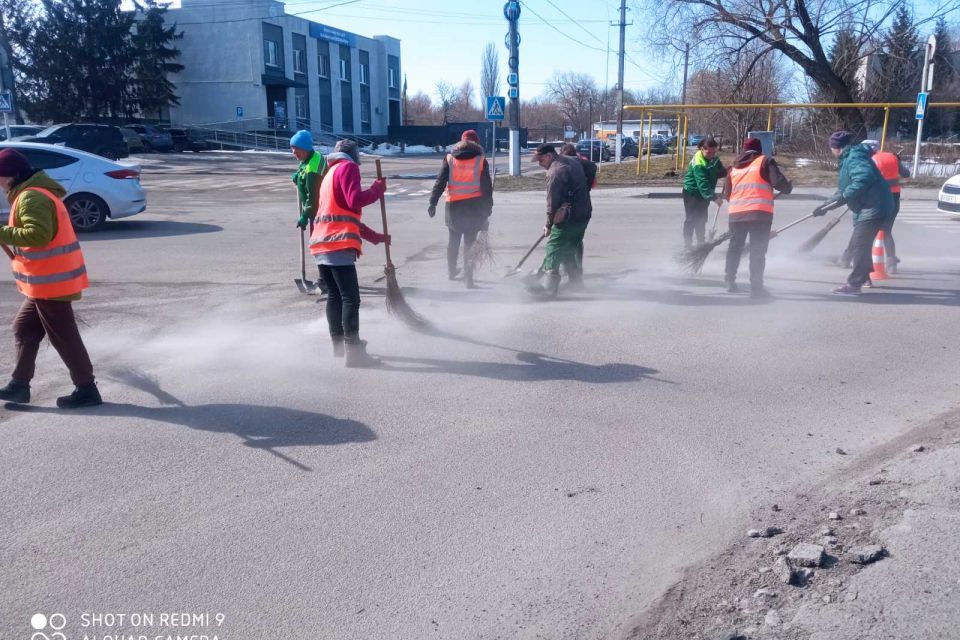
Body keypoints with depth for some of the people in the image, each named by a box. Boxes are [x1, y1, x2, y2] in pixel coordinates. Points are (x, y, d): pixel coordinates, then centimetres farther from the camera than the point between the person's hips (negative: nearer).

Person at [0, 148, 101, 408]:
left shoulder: (30, 197, -17)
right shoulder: (37, 192, 17)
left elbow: (38, 234, -29)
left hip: (50, 281, -11)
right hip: (50, 279, 11)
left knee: (62, 336, -3)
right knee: (23, 329, 17)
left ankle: (86, 389, 5)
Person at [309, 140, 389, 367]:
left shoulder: (331, 173, 30)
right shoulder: (348, 167, 3)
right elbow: (355, 201, -14)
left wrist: (377, 237, 34)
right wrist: (377, 189, 1)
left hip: (321, 246, 9)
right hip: (339, 246, -9)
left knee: (334, 295, 17)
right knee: (350, 298, -9)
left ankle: (339, 345, 25)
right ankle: (353, 352, -11)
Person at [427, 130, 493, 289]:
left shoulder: (450, 158, 3)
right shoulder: (481, 161, -1)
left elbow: (440, 182, -1)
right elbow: (487, 188, -1)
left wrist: (433, 203, -1)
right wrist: (487, 210, 4)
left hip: (453, 205, 2)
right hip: (474, 206, -2)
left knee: (453, 240, 19)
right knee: (469, 242, 1)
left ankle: (451, 271, 35)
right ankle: (468, 279, -2)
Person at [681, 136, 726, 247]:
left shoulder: (714, 158, -3)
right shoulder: (698, 163, -29)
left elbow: (720, 171, 10)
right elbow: (702, 183, -36)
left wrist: (727, 172, -13)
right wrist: (714, 197, -44)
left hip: (705, 192, 8)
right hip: (692, 192, -8)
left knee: (702, 218, 15)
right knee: (691, 218, -6)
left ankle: (701, 243, 26)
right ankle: (687, 244, 1)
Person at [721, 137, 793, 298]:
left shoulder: (734, 167, 17)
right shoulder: (765, 161, 2)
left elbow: (726, 193, 20)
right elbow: (778, 181, -10)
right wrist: (788, 187, 11)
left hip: (736, 213, 4)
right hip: (760, 213, -4)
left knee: (735, 247, 19)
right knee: (758, 250, -1)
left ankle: (730, 281, 26)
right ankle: (756, 287, -3)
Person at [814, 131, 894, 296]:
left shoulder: (855, 158, -16)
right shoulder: (848, 159, 18)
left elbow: (864, 178, -34)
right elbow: (844, 189, 23)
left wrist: (844, 197, -29)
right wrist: (827, 205, 18)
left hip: (873, 208, -11)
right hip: (867, 208, 11)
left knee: (858, 246, -9)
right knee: (858, 245, 21)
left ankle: (854, 284, -6)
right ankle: (865, 276, 36)